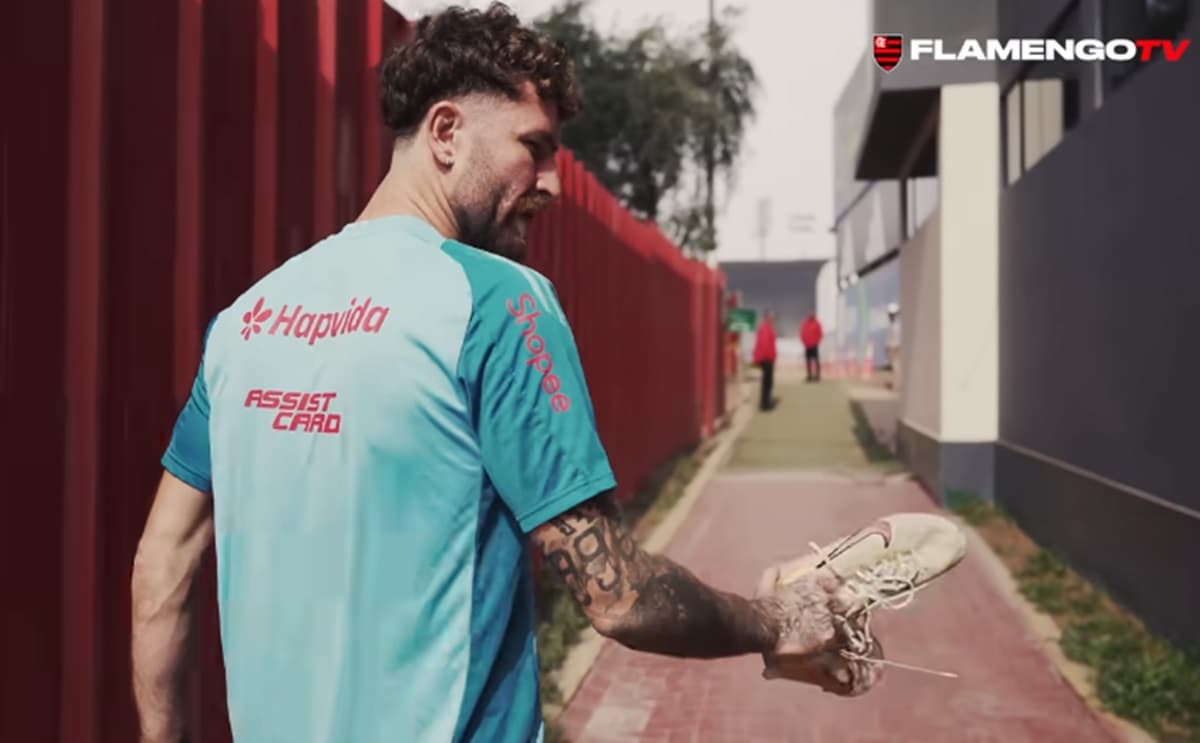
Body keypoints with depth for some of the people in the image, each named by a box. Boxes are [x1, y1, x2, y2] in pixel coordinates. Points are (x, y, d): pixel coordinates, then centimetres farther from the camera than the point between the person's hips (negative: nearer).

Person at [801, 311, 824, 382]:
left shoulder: (817, 323, -4)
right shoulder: (804, 324, 7)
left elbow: (820, 334, -4)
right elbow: (802, 334, 10)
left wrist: (816, 342, -7)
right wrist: (805, 342, 0)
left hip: (814, 346, -4)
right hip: (807, 346, 4)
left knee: (816, 360, -5)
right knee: (808, 361, 6)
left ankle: (817, 376, -3)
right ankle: (810, 376, 12)